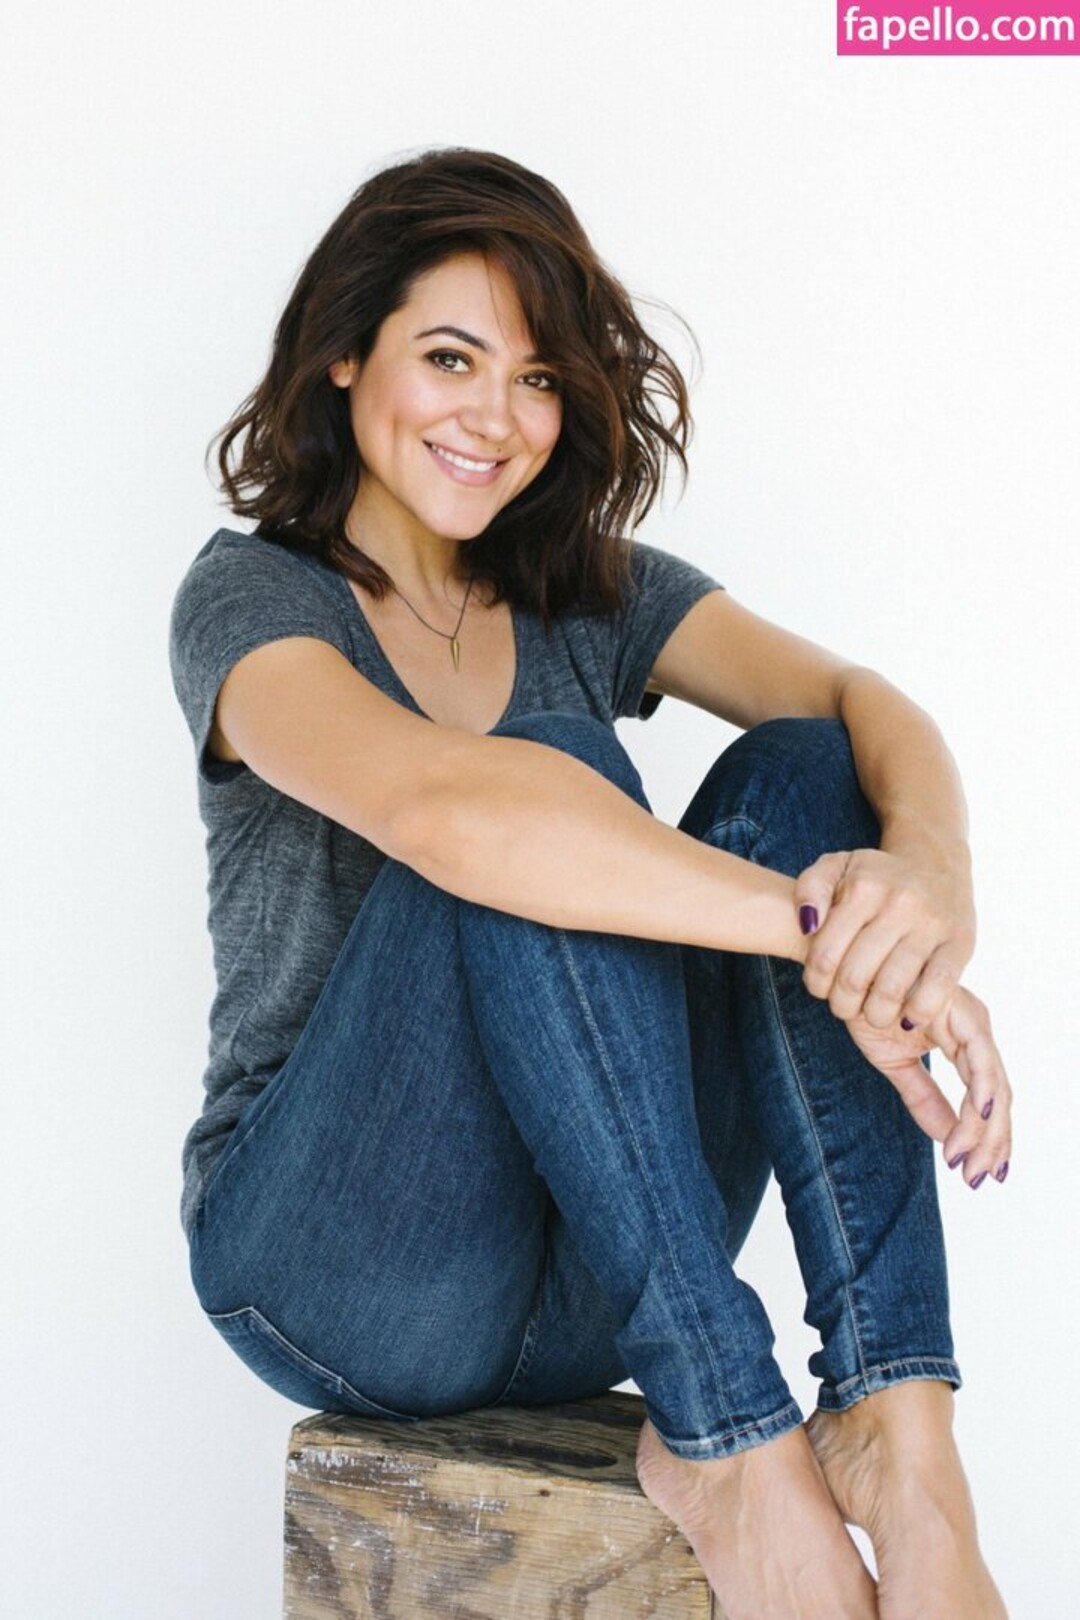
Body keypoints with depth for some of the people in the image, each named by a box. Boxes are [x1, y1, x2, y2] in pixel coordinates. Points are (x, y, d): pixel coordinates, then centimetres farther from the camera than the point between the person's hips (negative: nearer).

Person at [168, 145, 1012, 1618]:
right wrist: (827, 928, -38)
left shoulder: (593, 598, 9)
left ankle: (896, 1420, -27)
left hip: (587, 1287, 5)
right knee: (539, 815, -29)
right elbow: (442, 802, -31)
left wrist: (934, 872, -33)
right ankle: (726, 1441, -28)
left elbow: (862, 704, -10)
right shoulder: (254, 598, -7)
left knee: (794, 777, -17)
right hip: (336, 1268, -4)